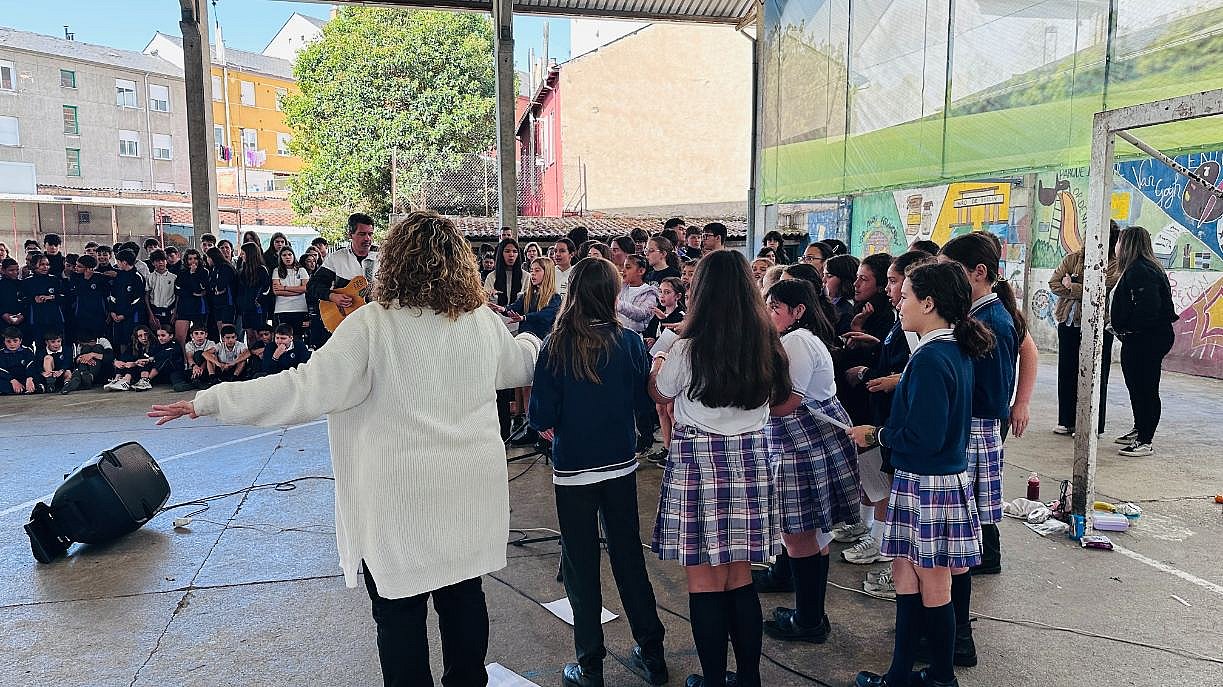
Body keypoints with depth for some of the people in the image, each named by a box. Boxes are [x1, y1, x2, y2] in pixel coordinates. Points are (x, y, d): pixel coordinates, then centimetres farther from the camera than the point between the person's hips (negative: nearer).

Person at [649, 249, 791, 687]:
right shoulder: (767, 346, 1)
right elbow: (777, 399, 17)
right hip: (751, 458, 5)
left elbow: (660, 394, 6)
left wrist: (657, 366, 26)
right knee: (740, 577, 16)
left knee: (705, 581, 5)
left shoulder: (689, 350, -12)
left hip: (698, 462, -5)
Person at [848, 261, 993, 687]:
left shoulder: (930, 359, -21)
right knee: (906, 574, 16)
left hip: (927, 485, -10)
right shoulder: (956, 351, 9)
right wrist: (882, 433, 14)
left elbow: (924, 437, -24)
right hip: (946, 476, 10)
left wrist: (876, 435, -9)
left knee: (932, 586, 6)